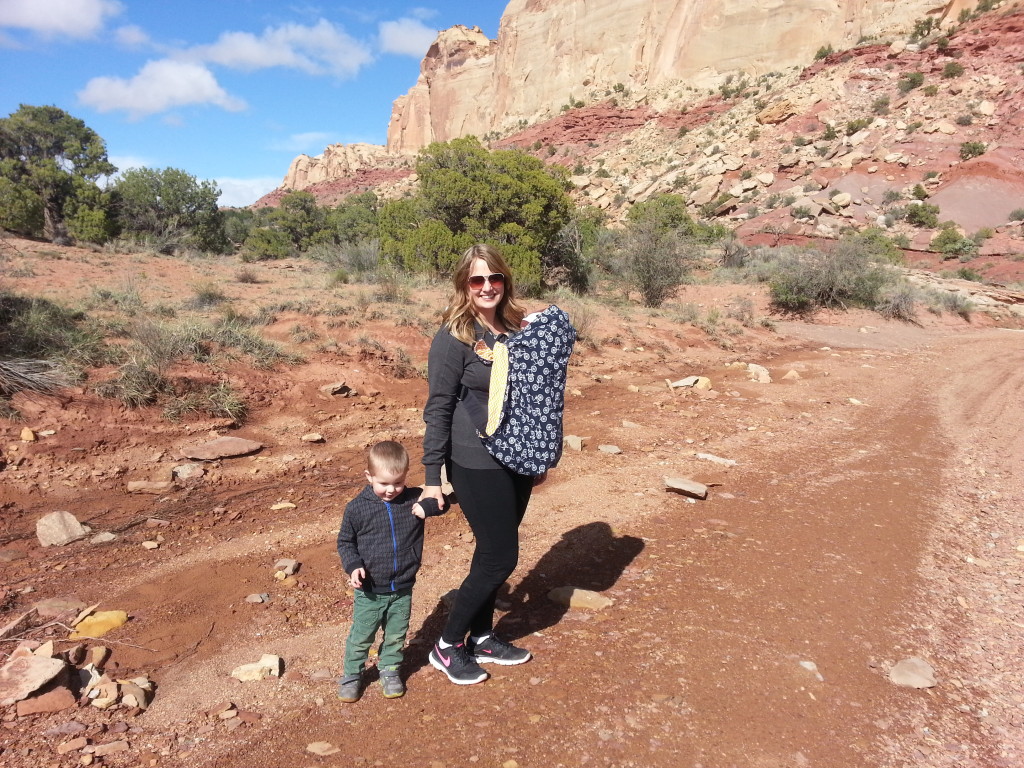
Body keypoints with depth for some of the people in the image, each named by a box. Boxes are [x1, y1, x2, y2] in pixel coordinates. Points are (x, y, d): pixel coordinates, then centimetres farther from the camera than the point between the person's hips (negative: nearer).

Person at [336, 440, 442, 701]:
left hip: (402, 590, 2)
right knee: (361, 637, 13)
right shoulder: (357, 508, -13)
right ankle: (352, 675, 36)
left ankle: (389, 670, 41)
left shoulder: (414, 499, -9)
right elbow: (345, 542, -2)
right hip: (369, 591, -2)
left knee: (396, 636, 18)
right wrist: (353, 566, -18)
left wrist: (428, 506, -21)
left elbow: (442, 501, 0)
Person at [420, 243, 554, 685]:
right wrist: (432, 478, -12)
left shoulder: (517, 330, 7)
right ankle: (447, 646, 19)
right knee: (501, 557, -1)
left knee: (493, 553, 16)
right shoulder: (453, 337, -12)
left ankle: (481, 638, 35)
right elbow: (438, 409, -12)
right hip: (477, 466, -6)